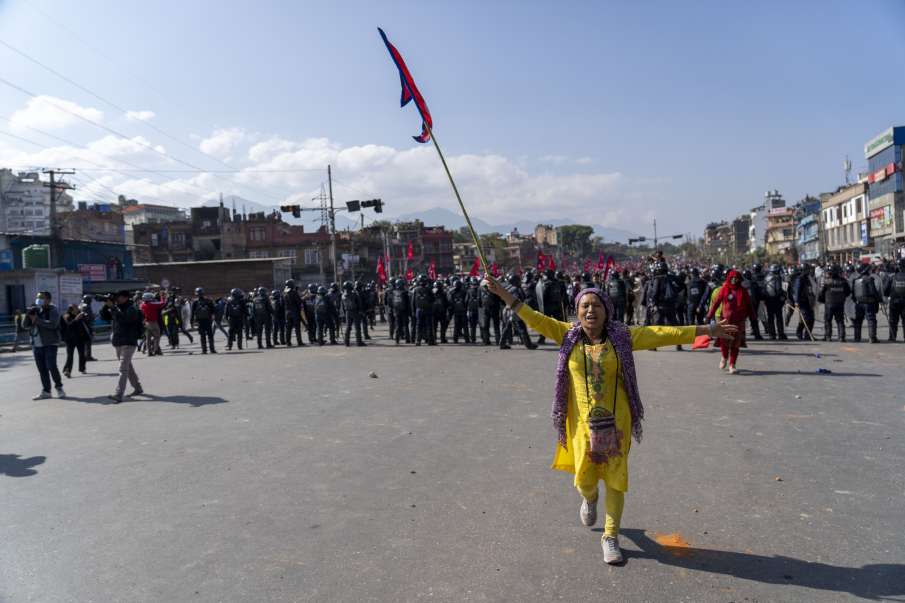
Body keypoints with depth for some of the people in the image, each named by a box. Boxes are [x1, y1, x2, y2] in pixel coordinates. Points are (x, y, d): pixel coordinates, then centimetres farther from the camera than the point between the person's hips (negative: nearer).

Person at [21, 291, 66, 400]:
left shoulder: (53, 310, -4)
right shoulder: (35, 310, 13)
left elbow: (52, 324, -21)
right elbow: (24, 325, 8)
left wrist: (37, 320, -18)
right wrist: (28, 315, -7)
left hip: (50, 344, -6)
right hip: (36, 345, 6)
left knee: (51, 366, -12)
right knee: (42, 369, 7)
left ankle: (59, 387, 6)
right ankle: (46, 391, 15)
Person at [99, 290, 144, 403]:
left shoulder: (132, 309, -10)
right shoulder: (117, 308, 12)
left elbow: (123, 319, -26)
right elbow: (104, 316, 12)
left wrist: (112, 307, -25)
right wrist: (106, 306, -4)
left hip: (128, 343, -8)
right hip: (118, 343, 8)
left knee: (123, 369, -14)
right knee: (128, 367, 17)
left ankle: (118, 395, -19)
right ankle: (138, 388, 30)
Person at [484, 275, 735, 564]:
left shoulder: (623, 336, -5)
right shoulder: (568, 334, -2)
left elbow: (666, 334, -6)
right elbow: (534, 319, -5)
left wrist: (707, 330, -8)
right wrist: (503, 293, -12)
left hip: (615, 421, 0)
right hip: (583, 421, 1)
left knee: (615, 480, 7)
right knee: (584, 480, 7)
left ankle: (611, 536, 26)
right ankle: (589, 498, 46)